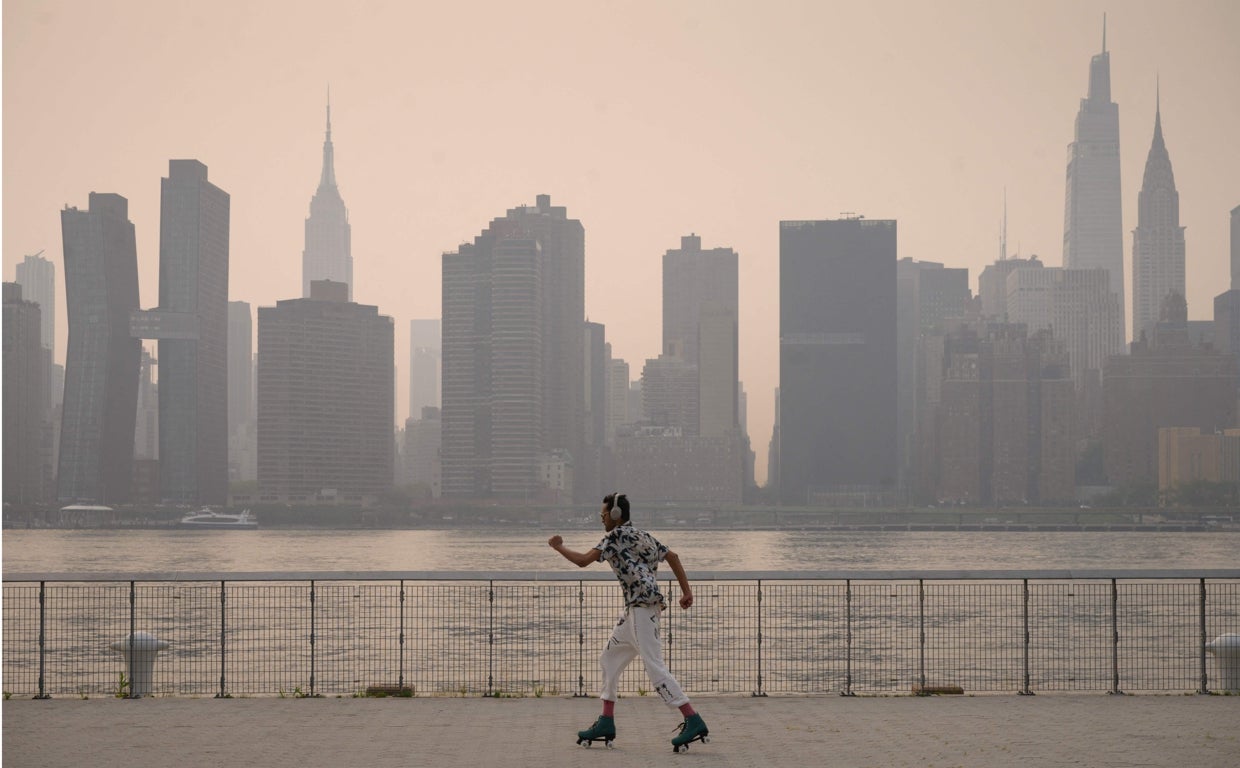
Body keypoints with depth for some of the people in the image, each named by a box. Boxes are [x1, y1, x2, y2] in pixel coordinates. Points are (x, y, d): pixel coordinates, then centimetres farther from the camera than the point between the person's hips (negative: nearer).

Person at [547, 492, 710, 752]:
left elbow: (583, 560, -13)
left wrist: (558, 547, 4)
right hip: (635, 610, 10)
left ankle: (693, 721, -17)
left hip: (643, 606, -10)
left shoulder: (617, 535, -6)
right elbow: (671, 556, 20)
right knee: (609, 659, 16)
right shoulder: (641, 535, 21)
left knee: (655, 667, -13)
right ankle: (606, 723, 19)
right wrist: (686, 591, 16)